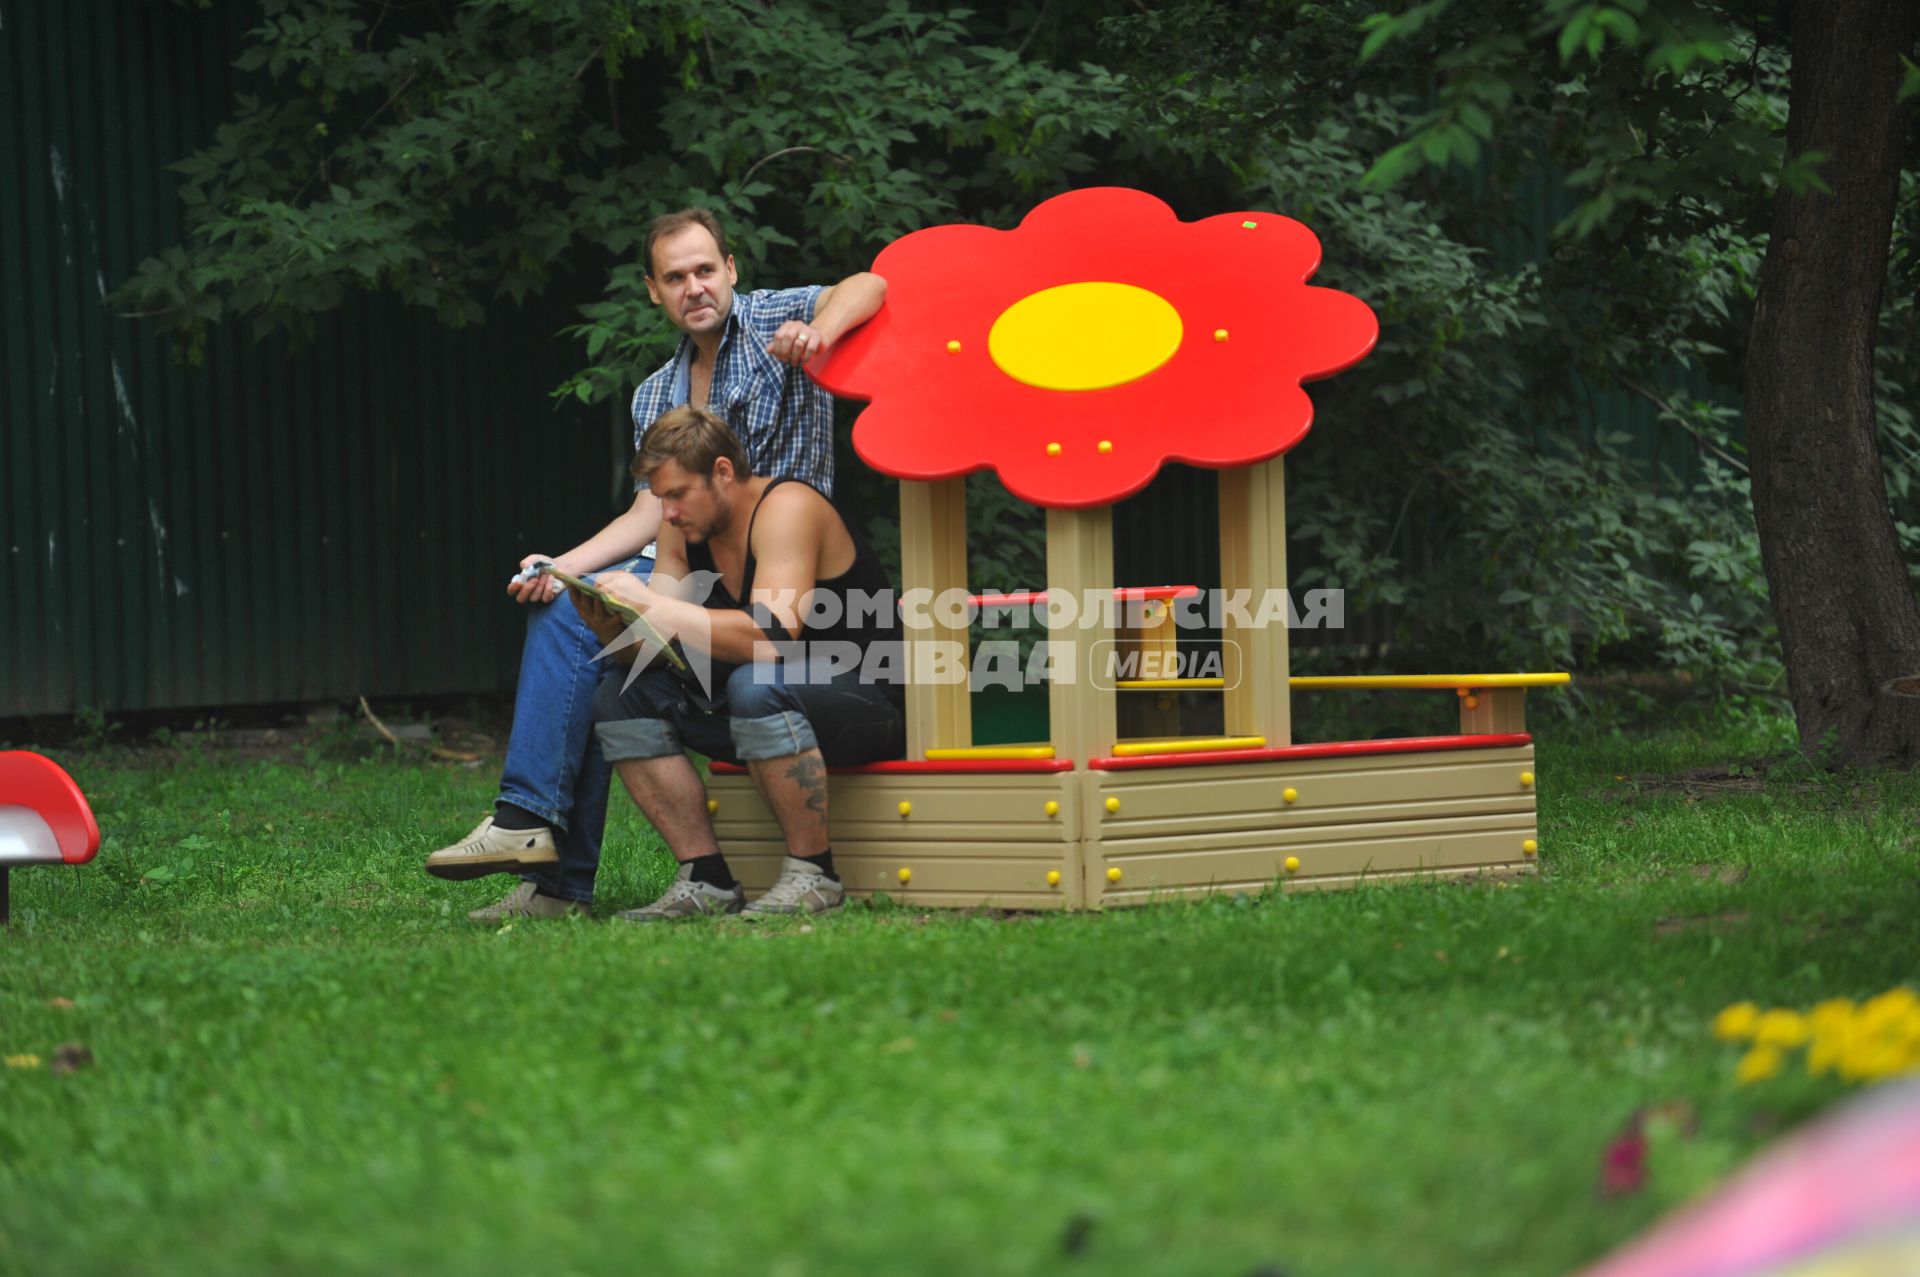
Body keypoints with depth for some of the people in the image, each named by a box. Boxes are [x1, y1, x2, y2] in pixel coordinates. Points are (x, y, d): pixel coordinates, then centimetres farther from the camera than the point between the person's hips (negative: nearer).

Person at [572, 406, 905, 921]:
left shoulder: (787, 508, -21)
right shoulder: (684, 528, 4)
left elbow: (772, 640, -34)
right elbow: (655, 648, 1)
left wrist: (652, 604, -33)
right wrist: (613, 629, -22)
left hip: (868, 700, -9)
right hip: (773, 705, 9)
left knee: (756, 684, -38)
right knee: (624, 695, -5)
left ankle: (813, 874, -26)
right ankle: (706, 879, -10)